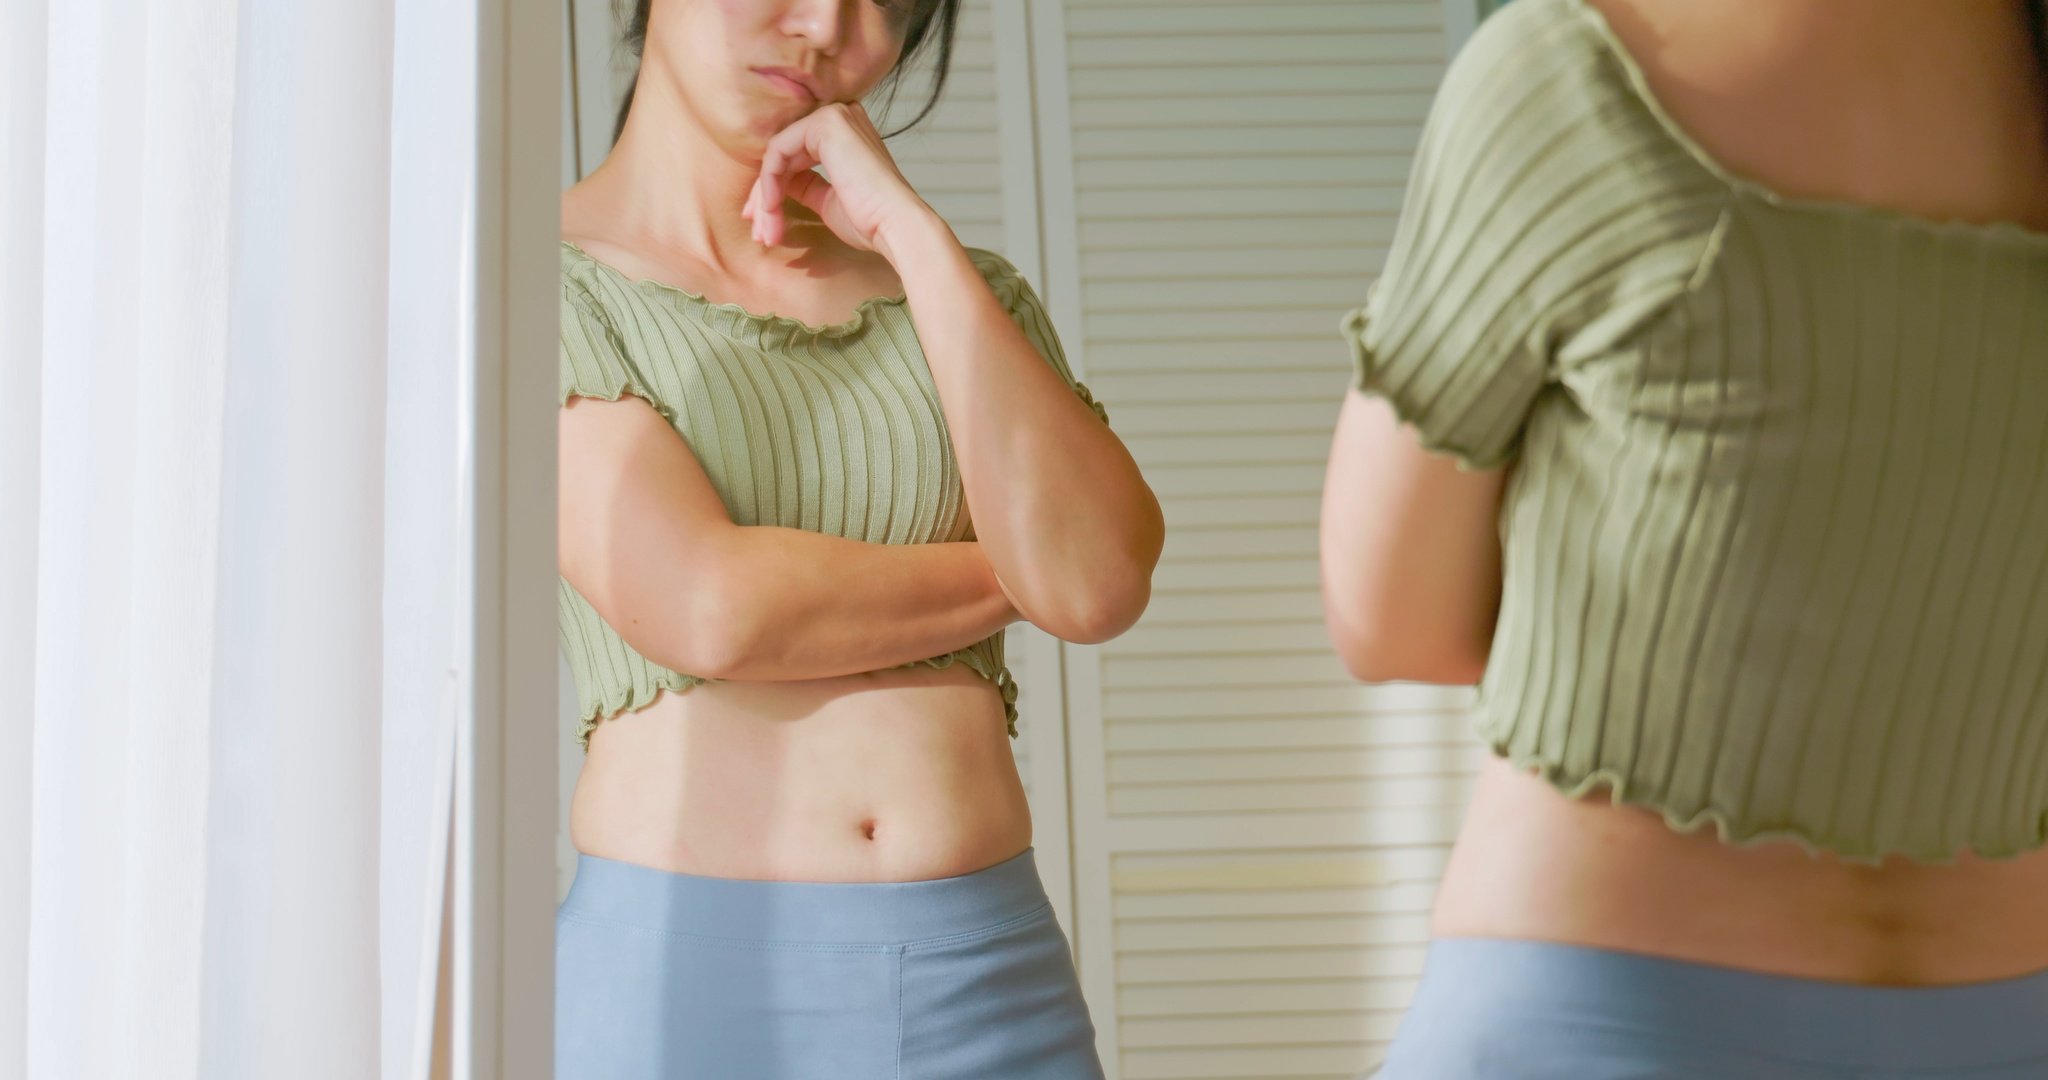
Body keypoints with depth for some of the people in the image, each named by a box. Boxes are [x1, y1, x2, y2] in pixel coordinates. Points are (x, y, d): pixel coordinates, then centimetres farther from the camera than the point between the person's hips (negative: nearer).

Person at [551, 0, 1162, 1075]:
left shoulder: (963, 293, 12)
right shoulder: (542, 278, 1)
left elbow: (1100, 580, -6)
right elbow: (709, 609, -14)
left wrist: (910, 228, -5)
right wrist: (1013, 574, 0)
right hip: (677, 964, -3)